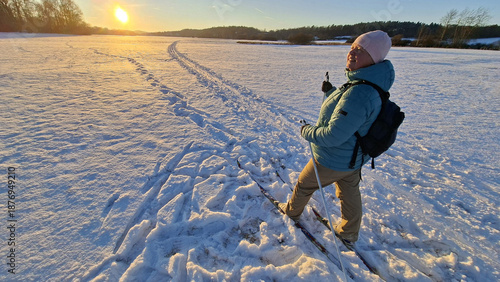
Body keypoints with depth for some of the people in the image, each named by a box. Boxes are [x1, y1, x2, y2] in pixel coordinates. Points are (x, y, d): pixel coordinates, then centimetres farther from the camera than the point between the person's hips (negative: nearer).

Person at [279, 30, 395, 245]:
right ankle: (349, 234, 48)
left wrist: (307, 132, -16)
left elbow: (333, 136, -32)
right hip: (354, 157, 9)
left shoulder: (359, 93, -35)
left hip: (333, 160, -9)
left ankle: (292, 211, 47)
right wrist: (330, 92, 2)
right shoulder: (368, 84, -2)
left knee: (304, 184, 18)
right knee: (349, 194, 25)